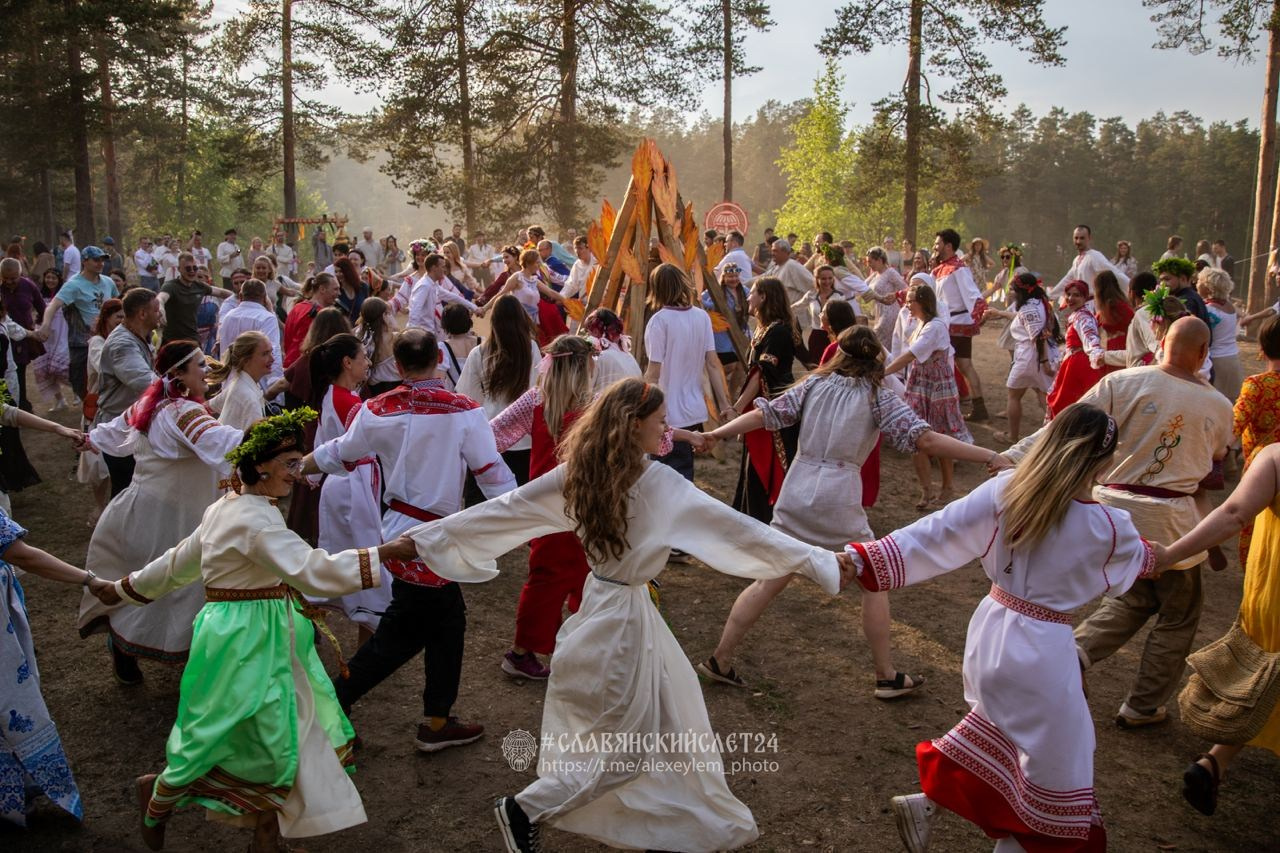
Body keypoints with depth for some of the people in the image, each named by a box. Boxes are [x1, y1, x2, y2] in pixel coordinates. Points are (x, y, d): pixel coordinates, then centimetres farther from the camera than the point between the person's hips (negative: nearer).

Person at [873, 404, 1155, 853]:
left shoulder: (1002, 492, -12)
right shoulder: (1109, 528, -14)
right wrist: (1170, 554, 33)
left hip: (991, 629, 5)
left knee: (997, 728, 29)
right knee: (1054, 764, 15)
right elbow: (1141, 562, 10)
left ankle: (925, 804, 30)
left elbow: (933, 535, -16)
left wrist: (861, 559, -14)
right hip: (1041, 650, -5)